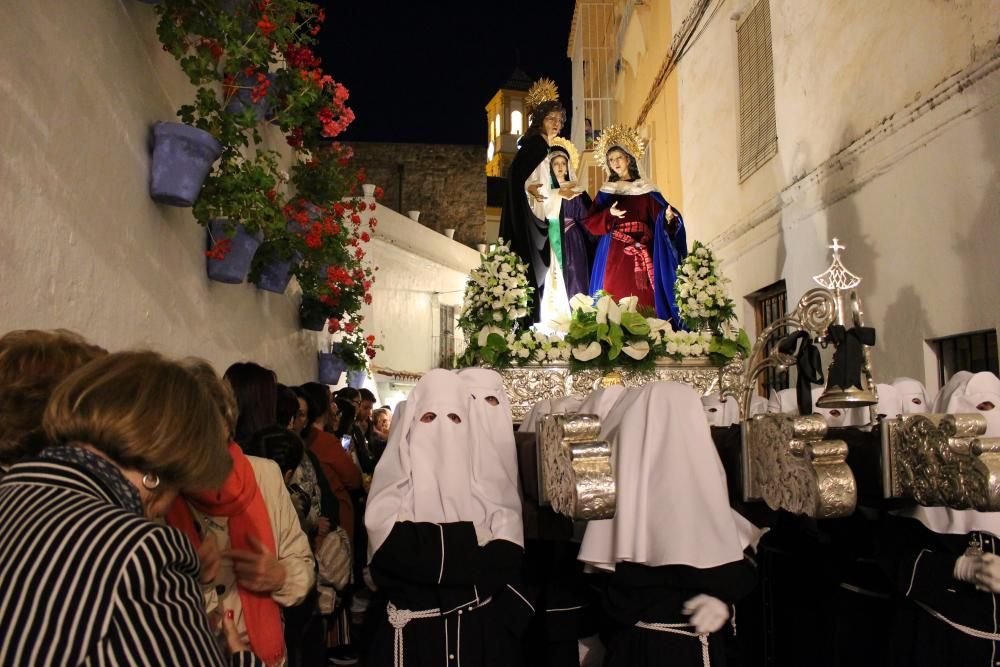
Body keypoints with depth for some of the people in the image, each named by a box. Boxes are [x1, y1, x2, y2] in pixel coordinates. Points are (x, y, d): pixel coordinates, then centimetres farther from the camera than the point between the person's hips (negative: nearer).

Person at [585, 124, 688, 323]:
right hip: (614, 256, 0)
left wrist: (669, 217, -22)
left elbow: (660, 216, 0)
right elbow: (590, 223, 2)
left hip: (641, 253, 0)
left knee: (644, 301, -8)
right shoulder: (606, 192, 12)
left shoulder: (646, 190, 11)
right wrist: (609, 214, -15)